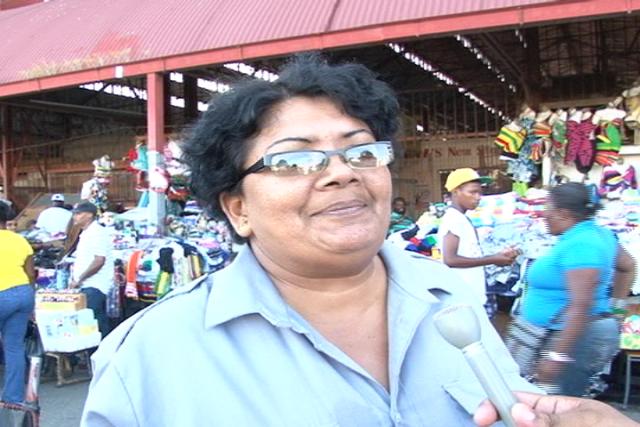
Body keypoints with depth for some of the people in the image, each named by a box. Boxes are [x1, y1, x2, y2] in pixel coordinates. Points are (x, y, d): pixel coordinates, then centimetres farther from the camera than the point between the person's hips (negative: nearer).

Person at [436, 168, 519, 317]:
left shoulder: (463, 220, 16)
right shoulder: (452, 219, -13)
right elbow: (450, 259, -23)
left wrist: (498, 256, 5)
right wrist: (492, 260, -17)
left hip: (475, 296, 10)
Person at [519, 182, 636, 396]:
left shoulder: (579, 244, -21)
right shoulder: (596, 233, 10)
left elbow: (581, 306, -27)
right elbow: (628, 266, 25)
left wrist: (557, 355, -28)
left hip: (575, 337, -11)